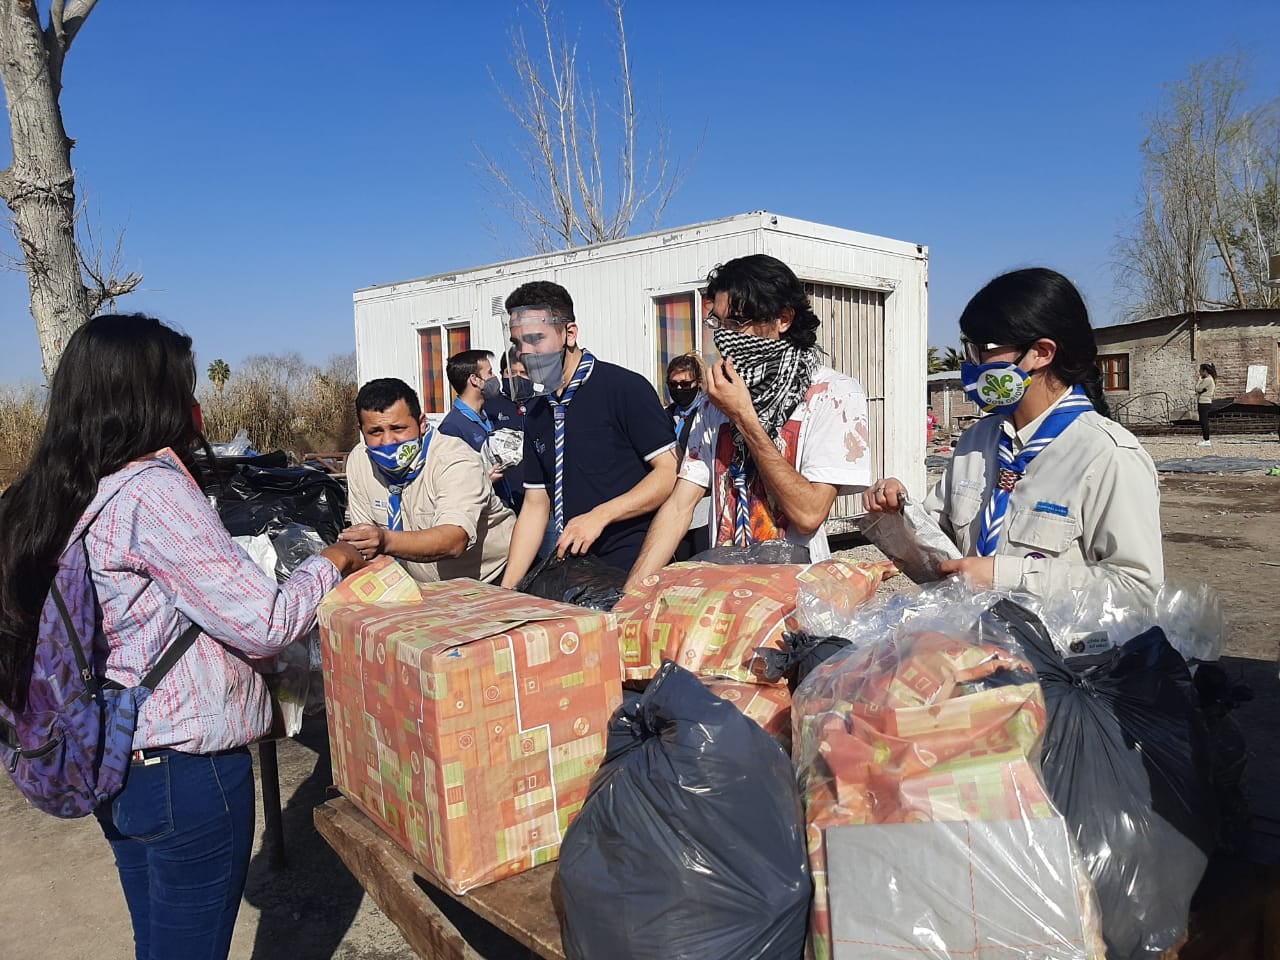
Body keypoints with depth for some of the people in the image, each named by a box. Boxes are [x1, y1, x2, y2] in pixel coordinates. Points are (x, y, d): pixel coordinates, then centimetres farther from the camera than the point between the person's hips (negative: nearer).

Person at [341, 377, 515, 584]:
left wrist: (386, 541, -49)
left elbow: (453, 541, -36)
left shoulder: (456, 462, -22)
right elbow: (365, 539, 0)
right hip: (425, 589, 7)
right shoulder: (359, 461, -4)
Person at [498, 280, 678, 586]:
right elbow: (535, 506, 13)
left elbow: (671, 473, -12)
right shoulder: (537, 414, 12)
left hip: (633, 568, -6)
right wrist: (508, 588, 5)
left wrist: (600, 515, -20)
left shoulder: (625, 388, -8)